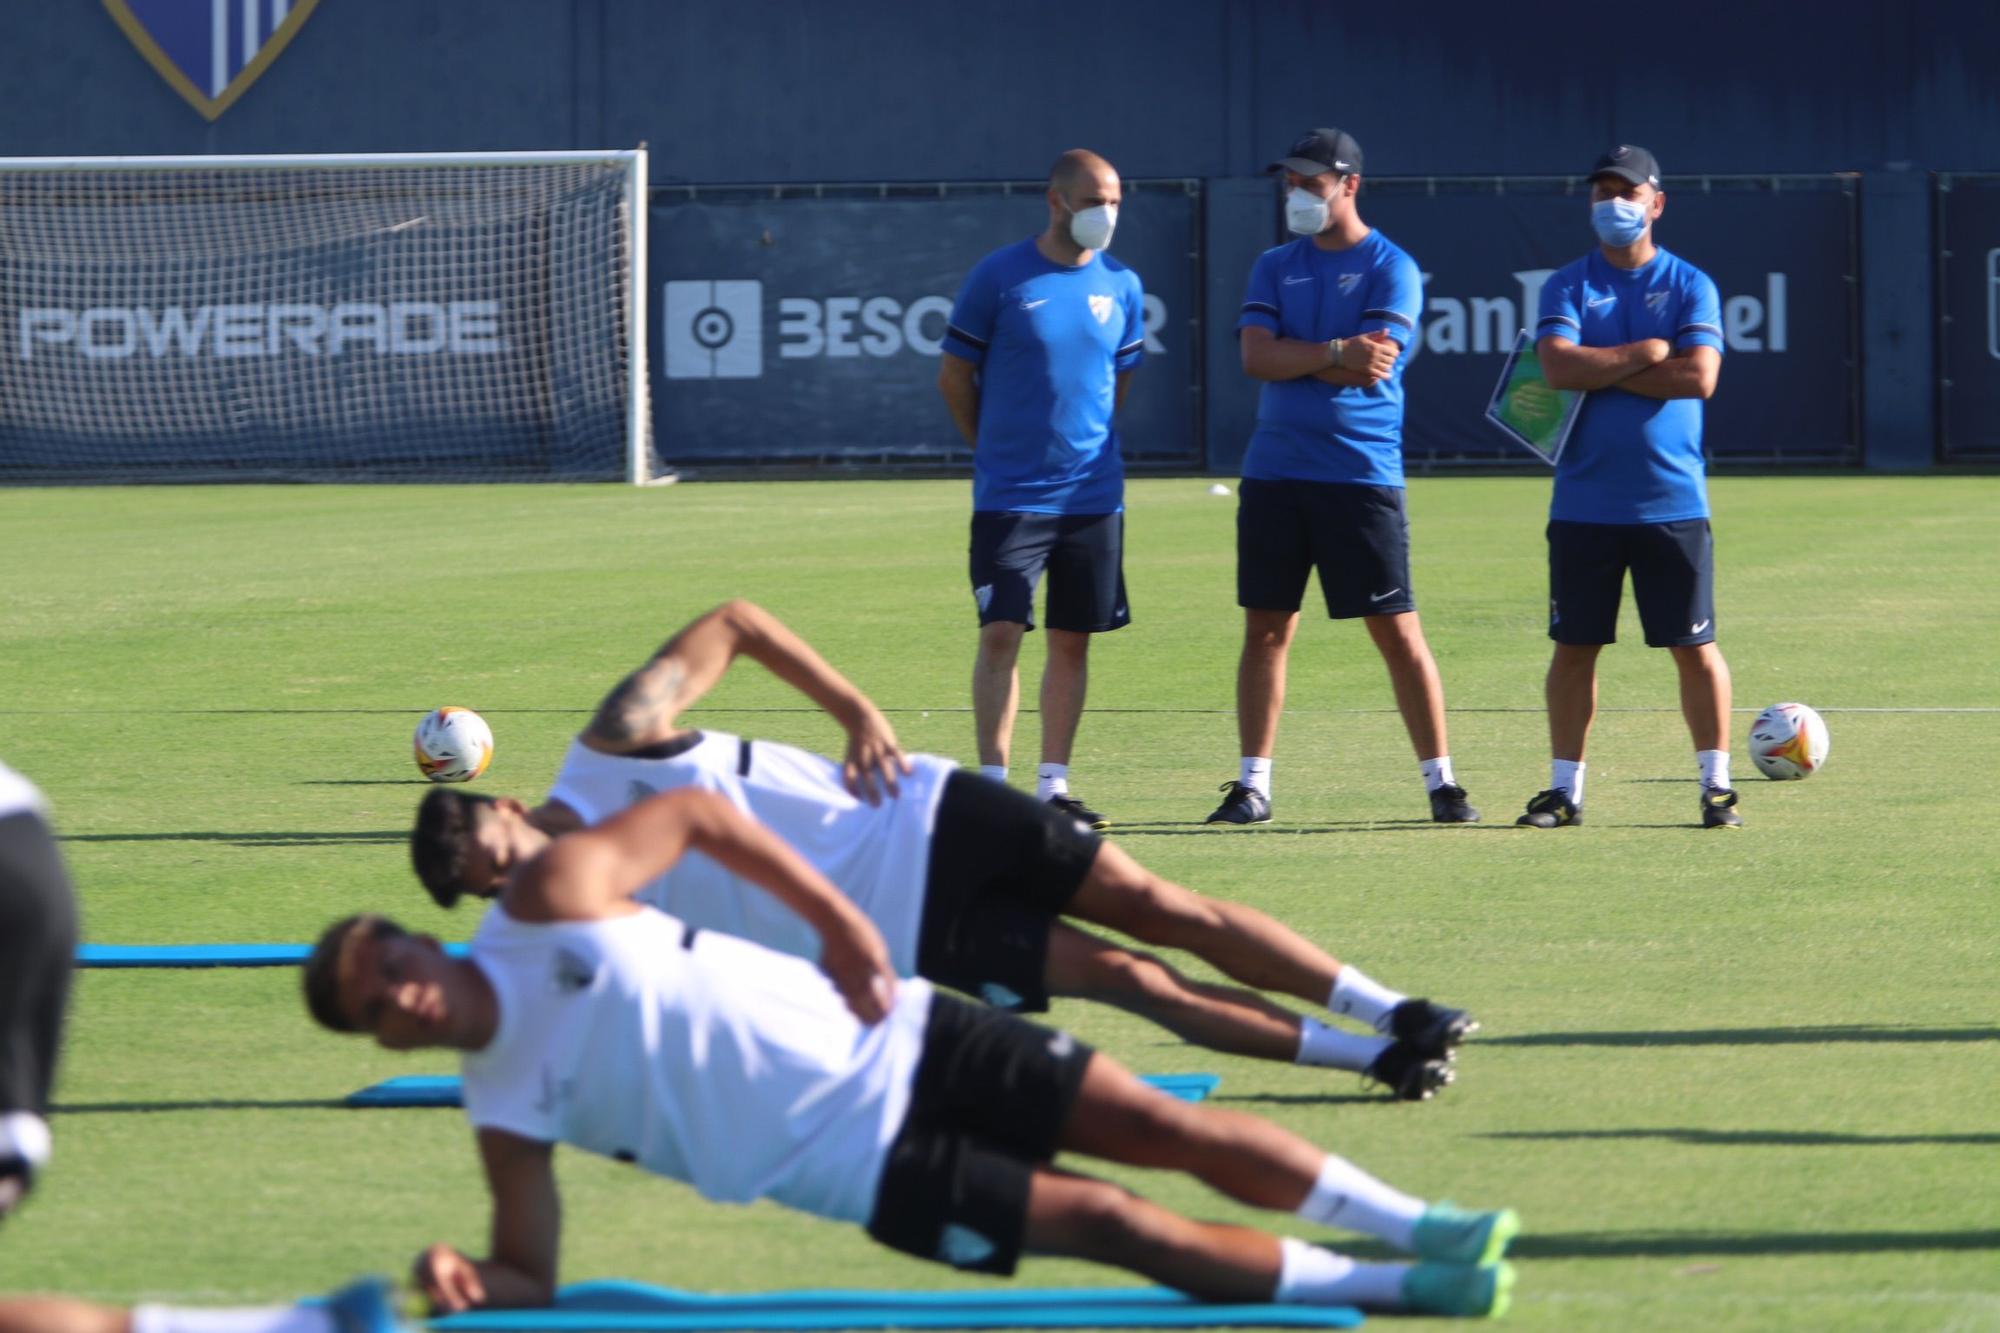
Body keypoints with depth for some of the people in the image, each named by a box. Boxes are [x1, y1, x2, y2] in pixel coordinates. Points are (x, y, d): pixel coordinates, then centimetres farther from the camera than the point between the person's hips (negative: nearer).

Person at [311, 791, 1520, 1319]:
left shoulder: (546, 900, -8)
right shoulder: (503, 1110, -5)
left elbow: (698, 815, 0)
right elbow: (533, 1272, -2)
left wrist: (838, 917, -6)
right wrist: (470, 1280, -25)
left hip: (879, 1038, 1)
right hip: (860, 1169, -1)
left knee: (1165, 1128, -3)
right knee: (1105, 1223, -8)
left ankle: (1416, 1224, 11)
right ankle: (1376, 1286, 3)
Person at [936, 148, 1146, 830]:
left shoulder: (1122, 286, 7)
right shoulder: (999, 278, -6)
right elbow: (954, 375, 3)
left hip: (1093, 493, 4)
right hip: (1010, 494, -4)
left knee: (1072, 640, 6)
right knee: (1001, 632, -9)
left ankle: (1053, 784, 13)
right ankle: (993, 782, -5)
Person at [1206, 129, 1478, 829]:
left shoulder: (1391, 269, -1)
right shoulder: (1275, 267, 13)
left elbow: (1369, 368, -13)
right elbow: (1256, 357, -2)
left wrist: (1292, 358, -5)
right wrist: (1335, 354, -14)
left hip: (1362, 475, -4)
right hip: (1274, 474, 4)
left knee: (1397, 632, -3)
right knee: (1265, 630, 5)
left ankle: (1441, 780, 3)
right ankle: (1253, 785, 10)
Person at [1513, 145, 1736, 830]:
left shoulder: (1690, 286, 4)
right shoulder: (1568, 286, 7)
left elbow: (1699, 376, -11)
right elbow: (1559, 365, -10)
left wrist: (1599, 374, -9)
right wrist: (1644, 354, -10)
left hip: (1672, 503, -1)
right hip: (1584, 507, 1)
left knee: (1695, 646, -1)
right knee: (1574, 646, 4)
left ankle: (1716, 785, 6)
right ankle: (1565, 789, 12)